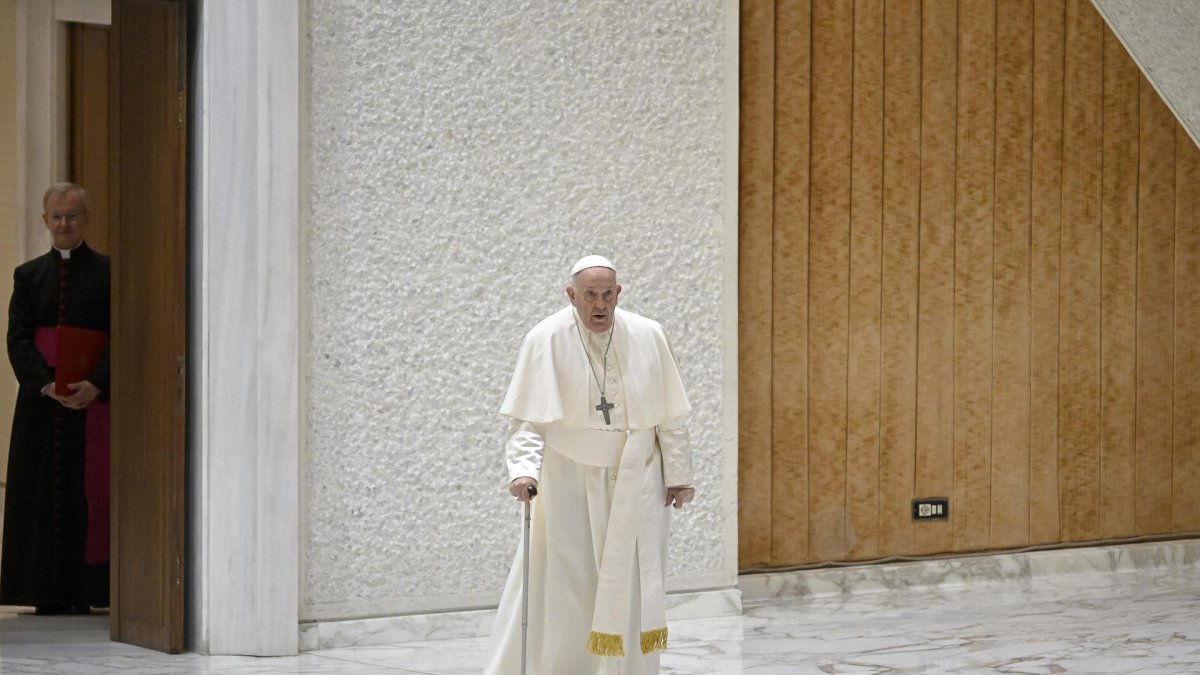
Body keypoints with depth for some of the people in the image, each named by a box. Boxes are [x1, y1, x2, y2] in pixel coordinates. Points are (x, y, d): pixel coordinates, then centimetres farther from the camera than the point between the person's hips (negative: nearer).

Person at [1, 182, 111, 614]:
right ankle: (49, 594, 5)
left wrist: (96, 384, -18)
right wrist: (46, 384, -14)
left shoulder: (108, 273, 3)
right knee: (42, 494, 1)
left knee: (88, 494, -3)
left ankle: (83, 593, 0)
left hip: (92, 400, -2)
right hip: (40, 401, 2)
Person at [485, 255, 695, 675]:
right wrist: (524, 469, -26)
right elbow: (526, 418, -12)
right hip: (568, 484, -2)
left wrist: (679, 474, 3)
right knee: (557, 589, 0)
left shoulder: (648, 337, -2)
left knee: (631, 590, 6)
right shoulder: (546, 340, -9)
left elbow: (670, 415, 4)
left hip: (635, 485, 2)